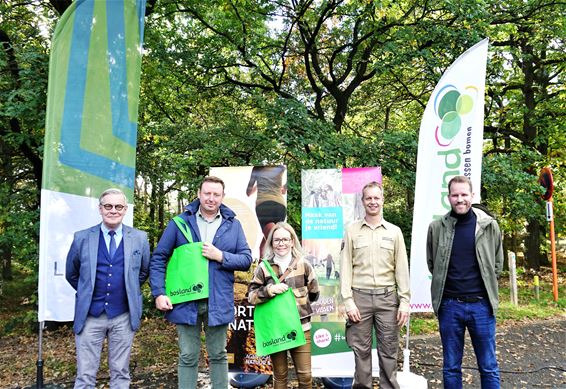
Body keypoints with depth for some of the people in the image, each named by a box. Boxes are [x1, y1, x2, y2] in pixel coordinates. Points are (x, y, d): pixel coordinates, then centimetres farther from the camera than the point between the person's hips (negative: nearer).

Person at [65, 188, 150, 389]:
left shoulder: (139, 238, 0)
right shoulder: (82, 238, -1)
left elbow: (144, 271, 14)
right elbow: (71, 274, 13)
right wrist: (87, 293, 12)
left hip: (124, 316, 0)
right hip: (90, 315, 0)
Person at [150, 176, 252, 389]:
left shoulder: (233, 224, 4)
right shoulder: (180, 222, 0)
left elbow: (246, 259, 2)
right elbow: (158, 258, 0)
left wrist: (221, 256, -14)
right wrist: (159, 293, -9)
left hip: (218, 302, 1)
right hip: (186, 301, -1)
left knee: (218, 355, 15)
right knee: (188, 357, 9)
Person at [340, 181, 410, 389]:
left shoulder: (394, 231, 7)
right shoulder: (352, 230, 3)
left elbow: (402, 269, 6)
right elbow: (346, 268, 1)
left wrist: (405, 301, 0)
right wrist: (348, 301, -6)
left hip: (387, 297, 1)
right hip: (360, 297, -1)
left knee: (388, 350, 7)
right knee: (361, 349, 6)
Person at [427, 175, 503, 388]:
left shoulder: (489, 225, -2)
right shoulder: (436, 227, -2)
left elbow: (497, 264, 10)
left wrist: (483, 286, 9)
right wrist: (445, 285, 8)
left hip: (481, 304, 0)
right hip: (449, 305, 0)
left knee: (488, 367, 10)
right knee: (451, 367, 12)